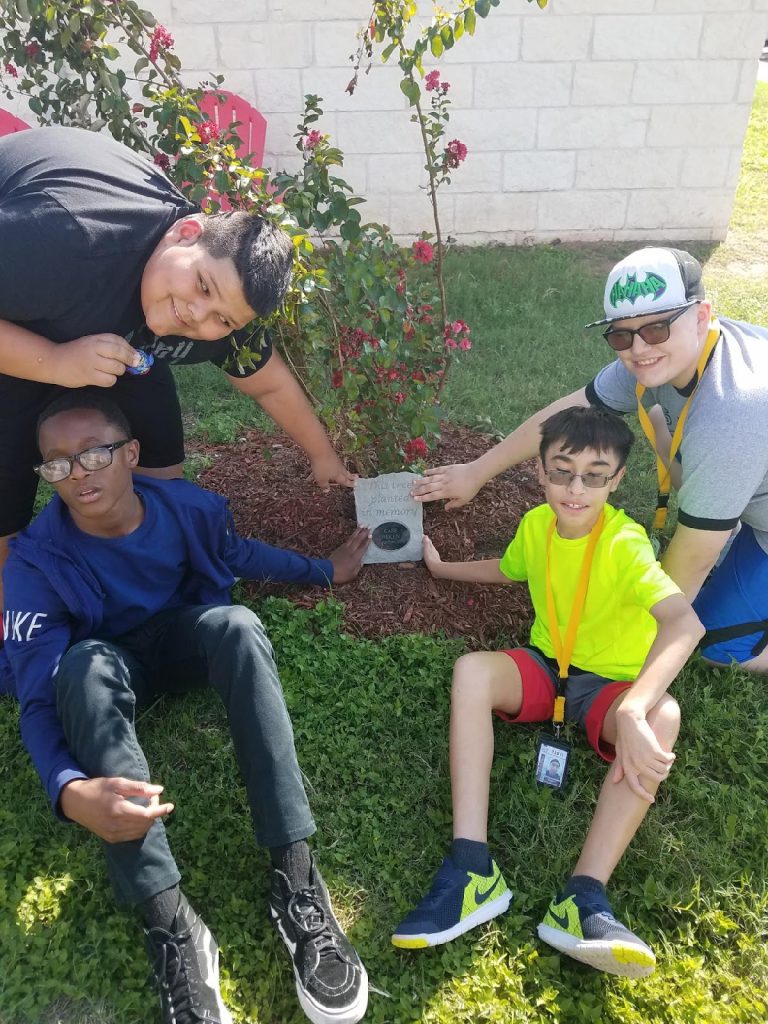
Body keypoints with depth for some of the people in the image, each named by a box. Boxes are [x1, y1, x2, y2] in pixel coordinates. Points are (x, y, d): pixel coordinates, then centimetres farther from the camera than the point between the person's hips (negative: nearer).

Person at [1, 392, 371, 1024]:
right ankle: (170, 924, -39)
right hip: (113, 666, -1)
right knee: (84, 665, -37)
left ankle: (297, 880, -36)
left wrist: (325, 572, 14)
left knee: (236, 623, -34)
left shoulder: (189, 504, -19)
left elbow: (238, 554, 5)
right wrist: (70, 791, -47)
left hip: (190, 642, 2)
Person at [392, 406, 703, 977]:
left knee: (662, 717, -37)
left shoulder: (625, 543, -23)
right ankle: (474, 872, -32)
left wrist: (633, 712, -53)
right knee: (472, 670, -27)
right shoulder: (537, 524, -5)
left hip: (614, 684, -3)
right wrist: (441, 567, 25)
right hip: (546, 668, 4)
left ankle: (583, 899, -38)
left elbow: (685, 623, -41)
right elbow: (508, 570, 20)